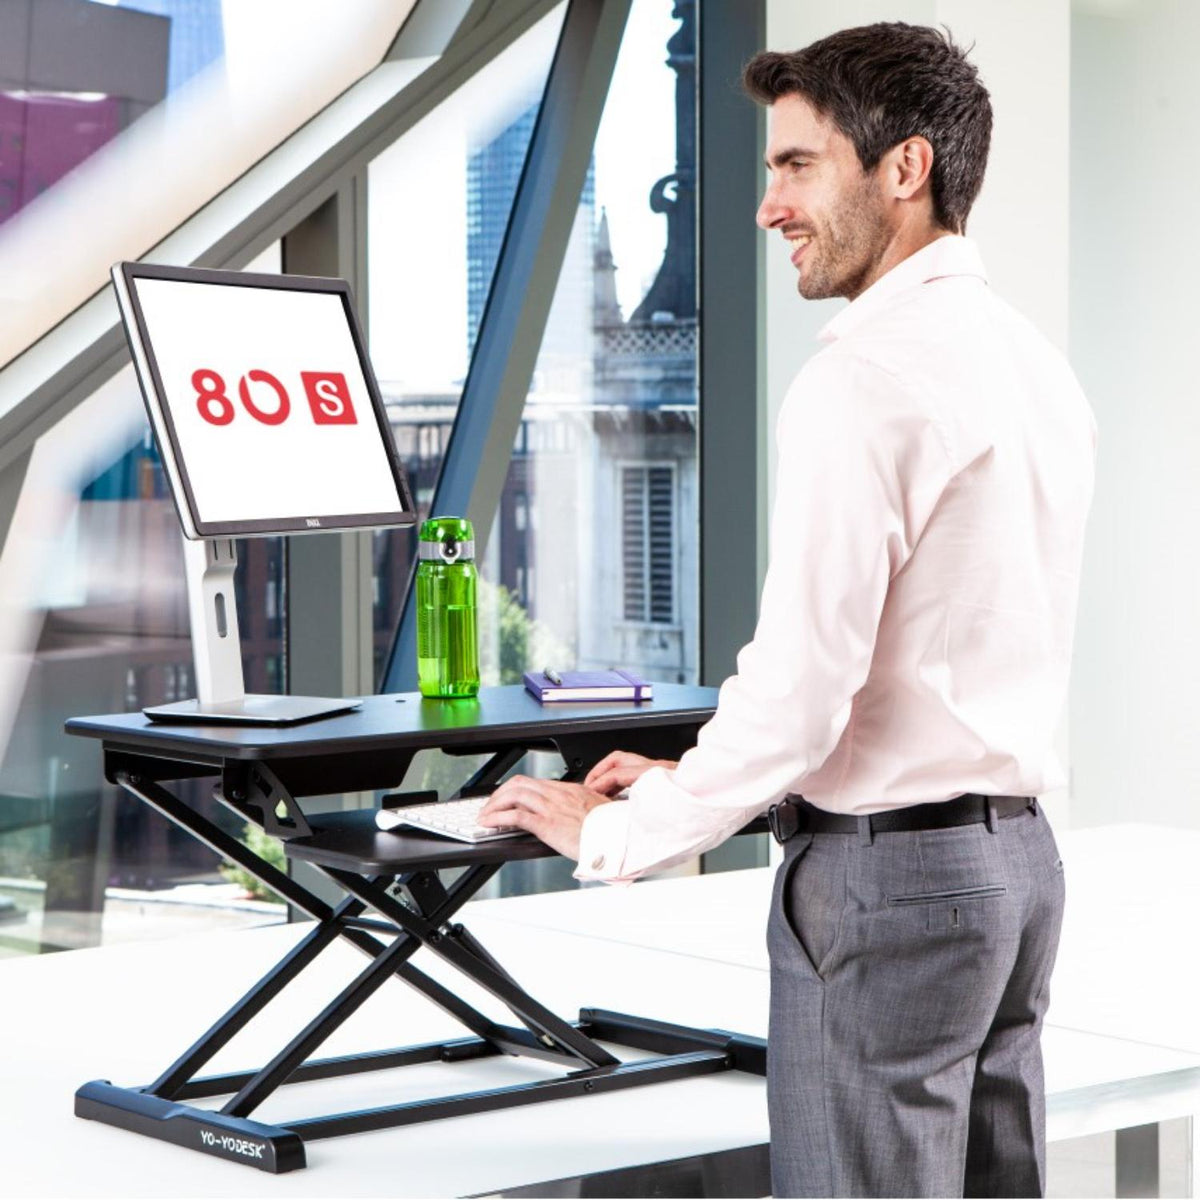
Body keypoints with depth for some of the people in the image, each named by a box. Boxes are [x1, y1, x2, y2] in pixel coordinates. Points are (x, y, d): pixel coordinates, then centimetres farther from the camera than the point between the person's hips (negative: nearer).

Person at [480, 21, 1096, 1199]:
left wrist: (615, 835, -6)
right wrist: (696, 783, 18)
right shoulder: (1033, 362, 13)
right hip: (1016, 852, 9)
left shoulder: (864, 382, -16)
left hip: (887, 873, -9)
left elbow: (803, 682, -20)